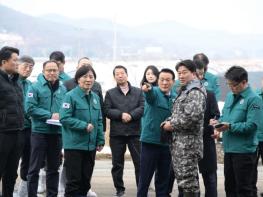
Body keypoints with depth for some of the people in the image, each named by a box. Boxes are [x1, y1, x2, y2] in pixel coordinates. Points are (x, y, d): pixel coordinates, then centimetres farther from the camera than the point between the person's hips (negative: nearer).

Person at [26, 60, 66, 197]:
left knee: (53, 167, 13)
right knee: (35, 167, -1)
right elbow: (30, 108, -14)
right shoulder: (35, 87, -6)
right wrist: (50, 115, -18)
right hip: (40, 131, -5)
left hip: (57, 132, 5)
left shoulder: (63, 89, 9)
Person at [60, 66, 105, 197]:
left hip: (91, 145, 6)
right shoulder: (71, 96, -10)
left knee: (86, 180, 12)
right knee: (74, 180, -2)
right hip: (74, 145, -6)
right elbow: (64, 118, -16)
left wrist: (100, 140, 8)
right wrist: (84, 126, -20)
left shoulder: (95, 97, 10)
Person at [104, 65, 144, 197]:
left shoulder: (138, 92, 10)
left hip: (135, 132, 0)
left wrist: (131, 115, -16)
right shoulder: (110, 93, 9)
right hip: (116, 133, 0)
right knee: (117, 163, 6)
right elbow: (107, 111, -3)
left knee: (139, 161, 0)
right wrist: (121, 115, -16)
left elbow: (142, 108, -3)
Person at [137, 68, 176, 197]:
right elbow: (150, 95, -33)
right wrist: (148, 89, -54)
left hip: (167, 142, 5)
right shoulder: (154, 92, -7)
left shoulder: (175, 98, 9)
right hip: (150, 140, -5)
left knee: (163, 177, 12)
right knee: (145, 177, -1)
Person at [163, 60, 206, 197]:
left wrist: (172, 125, -13)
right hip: (179, 142, 10)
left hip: (188, 142, -10)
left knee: (187, 178, -8)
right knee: (180, 175, 14)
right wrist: (169, 121, 7)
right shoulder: (184, 91, 19)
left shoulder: (195, 92, -12)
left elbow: (192, 116, -23)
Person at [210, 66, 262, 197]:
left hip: (244, 150, -7)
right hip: (229, 148, 7)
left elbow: (252, 125, -20)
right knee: (229, 186, 16)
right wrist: (218, 122, -2)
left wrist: (230, 126, -25)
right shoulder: (230, 96, 11)